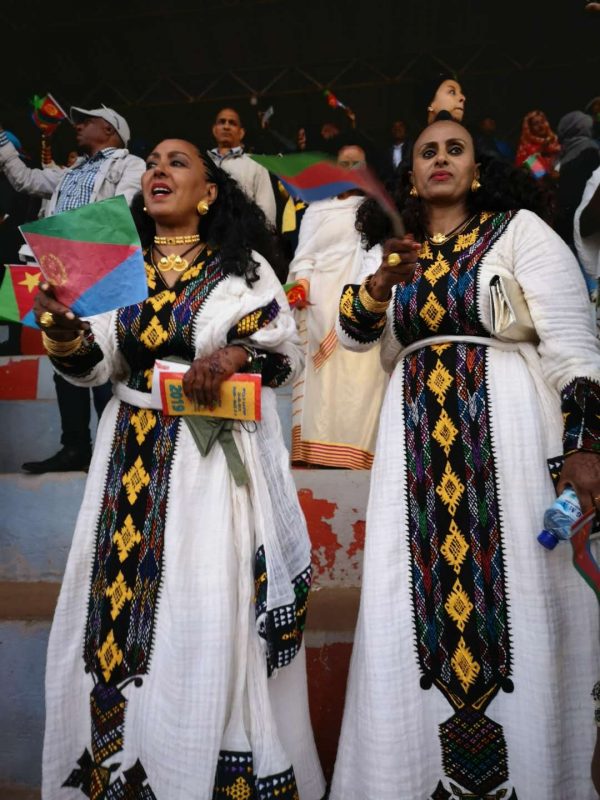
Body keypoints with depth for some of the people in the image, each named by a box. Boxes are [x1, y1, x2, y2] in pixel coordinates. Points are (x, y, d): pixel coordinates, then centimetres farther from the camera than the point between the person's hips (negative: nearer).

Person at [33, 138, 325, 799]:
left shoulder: (244, 268, 3)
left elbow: (289, 352, 1)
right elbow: (92, 365, 5)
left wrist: (237, 353, -18)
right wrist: (62, 326, -15)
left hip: (219, 455, -3)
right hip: (134, 456, 4)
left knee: (211, 607, -1)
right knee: (121, 599, 7)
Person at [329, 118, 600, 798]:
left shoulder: (520, 229, 5)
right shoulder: (396, 252, 17)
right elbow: (350, 333, 4)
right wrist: (383, 282, -15)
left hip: (505, 424, -3)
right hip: (416, 439, 4)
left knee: (514, 597, 0)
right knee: (415, 602, 6)